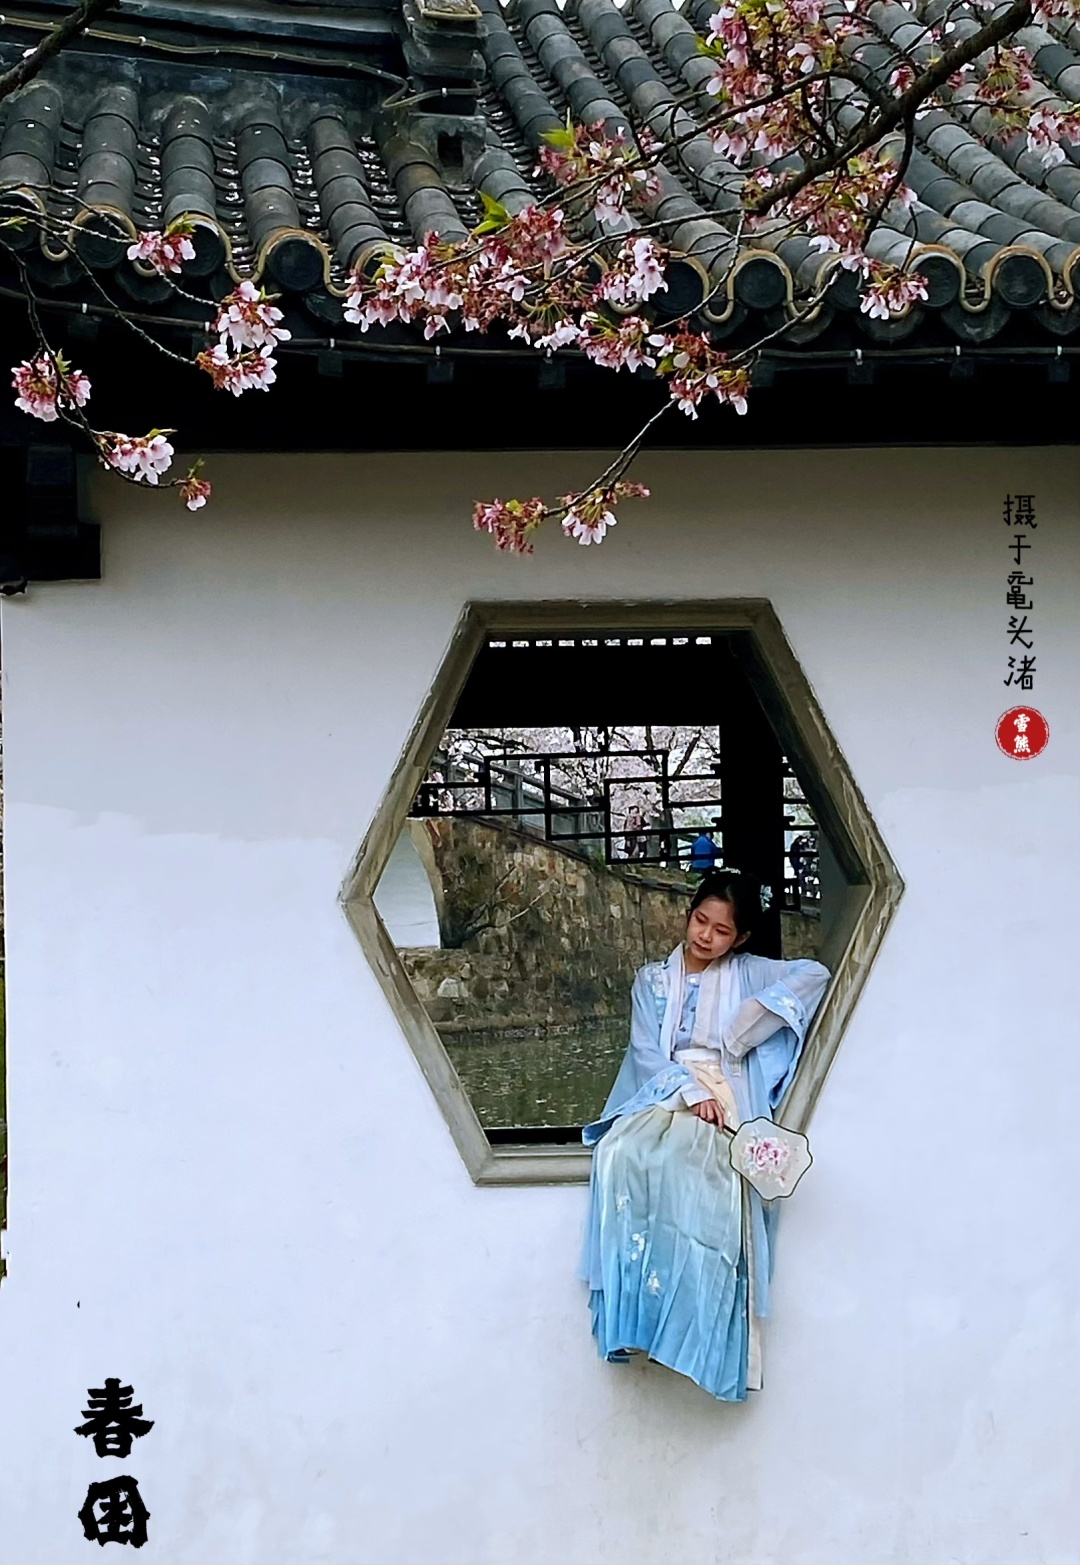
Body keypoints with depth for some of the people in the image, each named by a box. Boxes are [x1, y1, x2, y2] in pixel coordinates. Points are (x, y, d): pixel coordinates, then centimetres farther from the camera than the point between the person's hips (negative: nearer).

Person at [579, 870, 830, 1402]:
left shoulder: (749, 974, 14)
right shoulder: (653, 979, 18)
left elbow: (814, 974, -4)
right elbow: (646, 1052, 5)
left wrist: (739, 1034, -8)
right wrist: (689, 1091, -14)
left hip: (723, 1103, -2)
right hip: (659, 1096, 2)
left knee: (693, 1160, -36)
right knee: (622, 1153, -33)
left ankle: (691, 1325, -34)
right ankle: (633, 1310, -33)